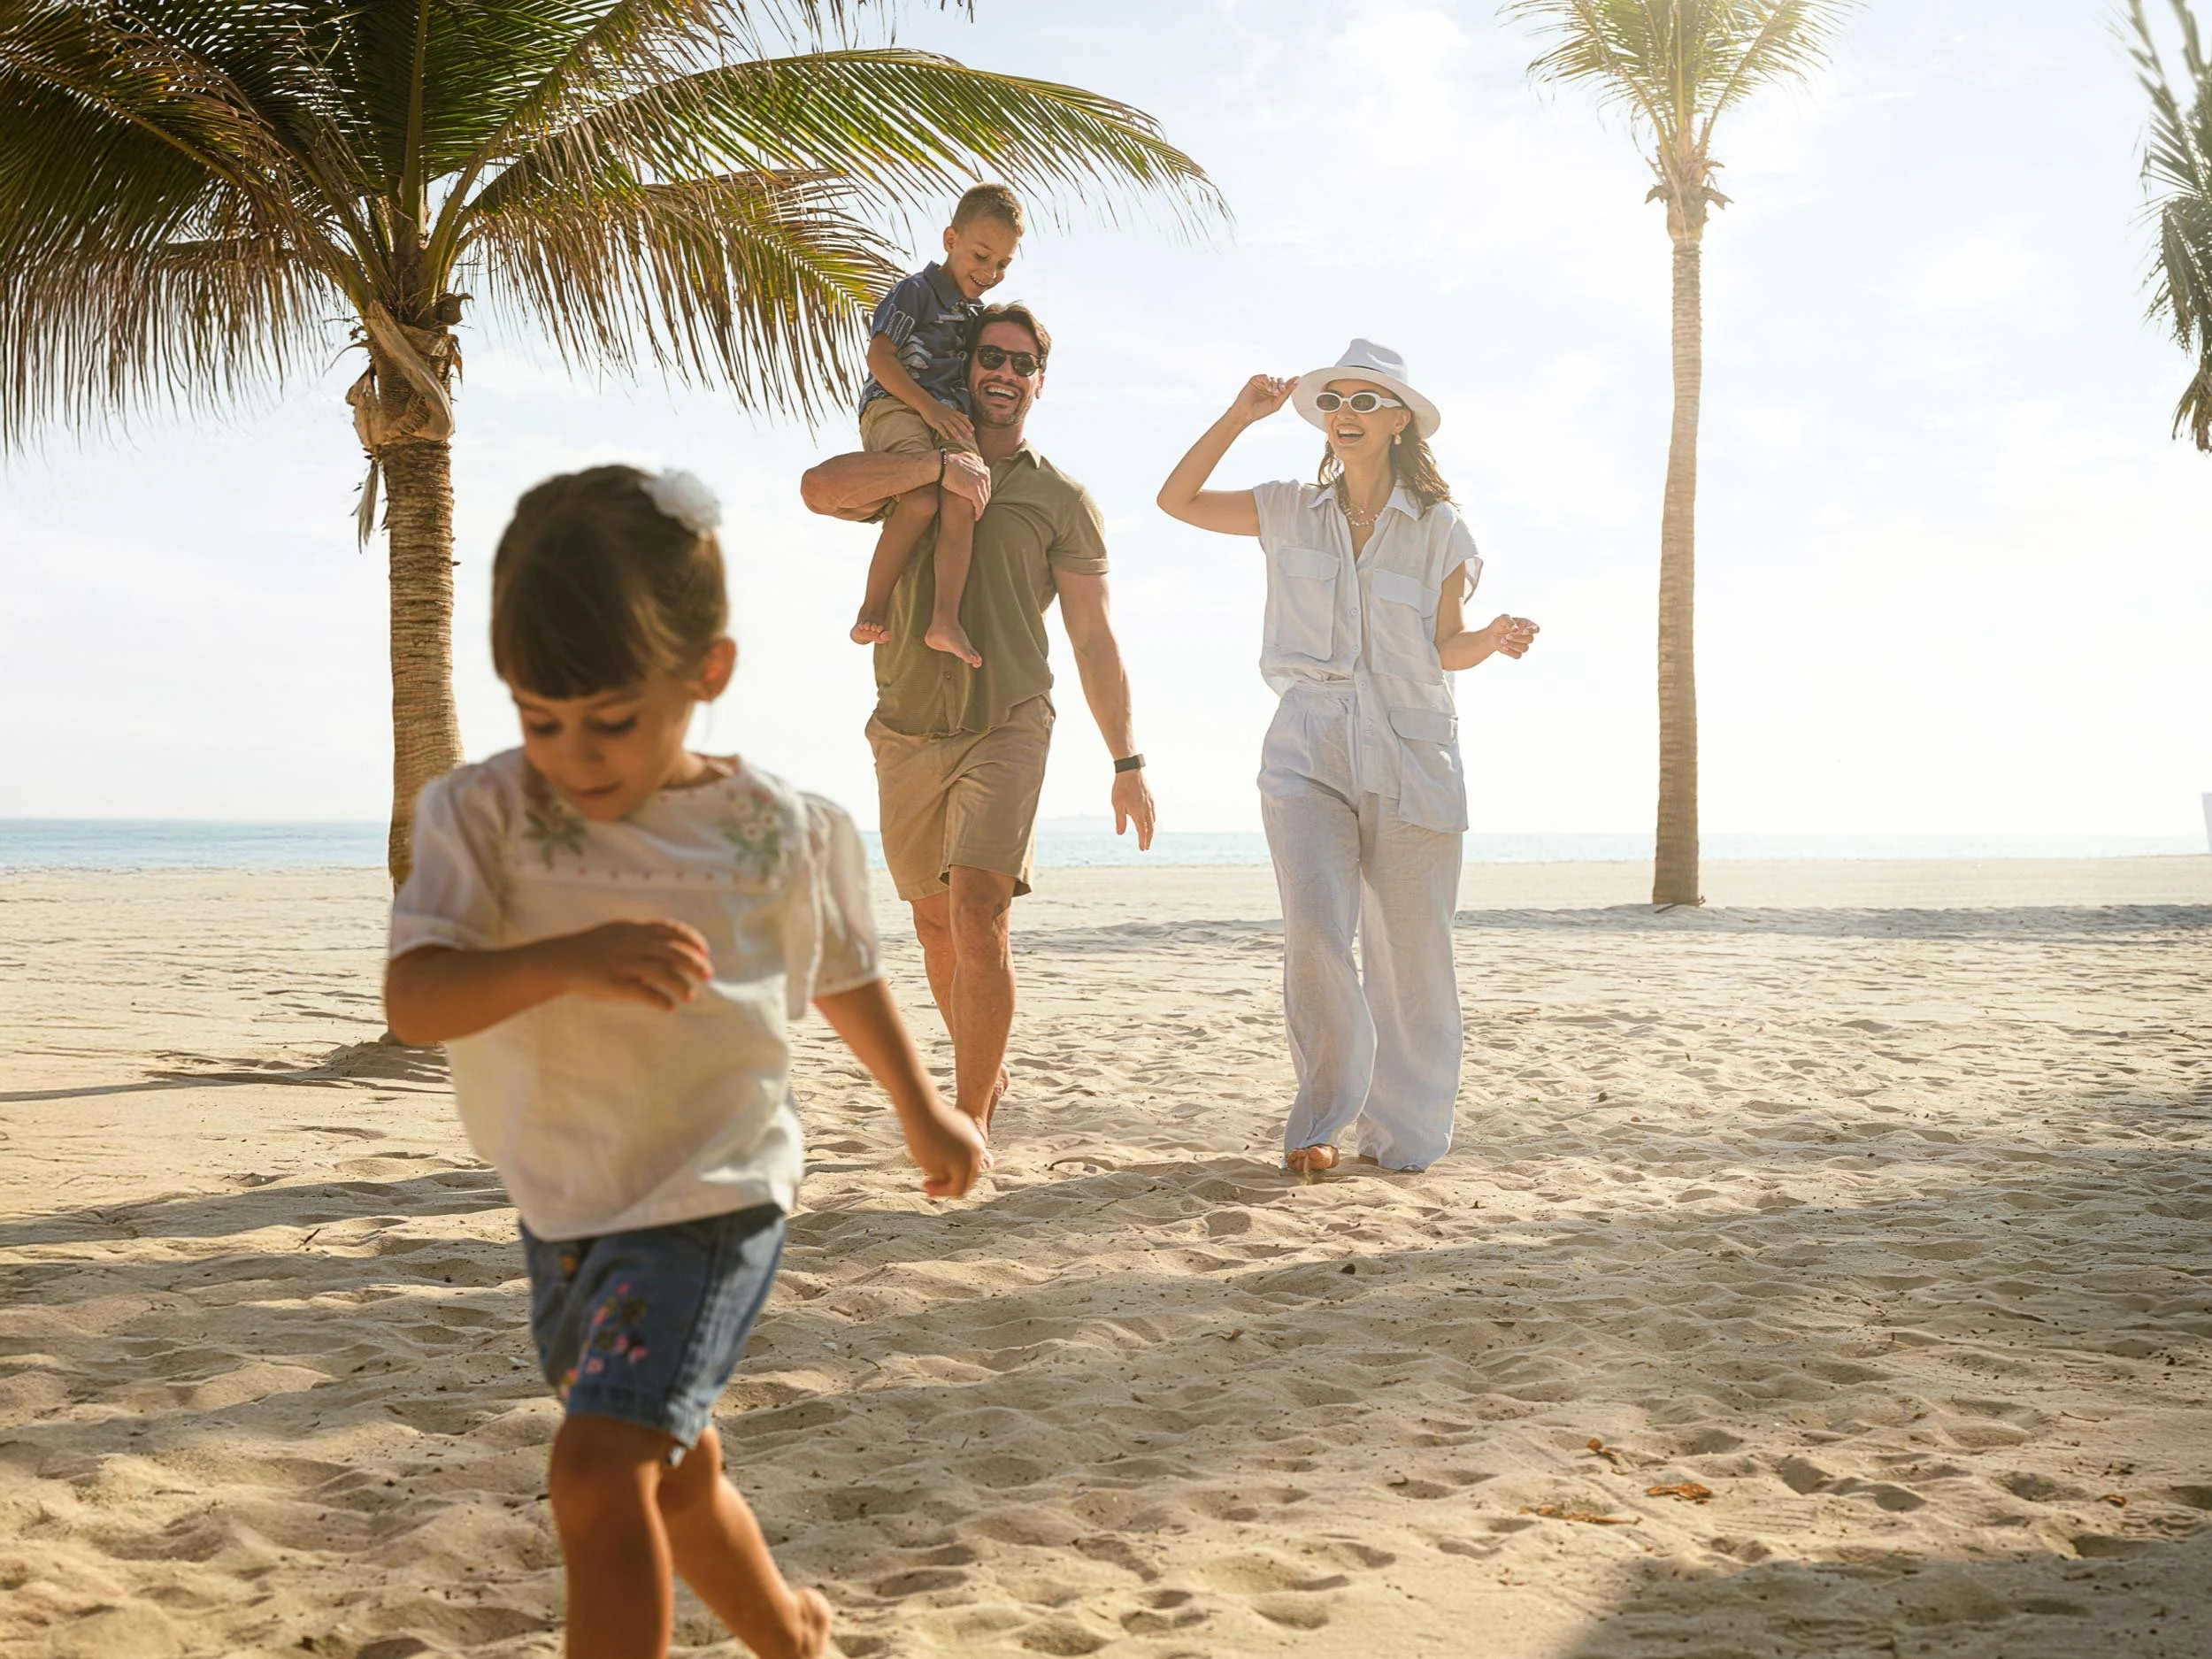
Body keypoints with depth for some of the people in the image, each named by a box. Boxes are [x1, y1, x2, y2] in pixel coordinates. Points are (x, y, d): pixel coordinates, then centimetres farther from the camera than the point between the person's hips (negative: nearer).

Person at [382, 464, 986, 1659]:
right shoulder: (481, 816, -11)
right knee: (672, 1471, 22)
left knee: (597, 1471, -20)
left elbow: (843, 975, 9)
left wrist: (923, 1112, 20)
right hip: (563, 1205, 4)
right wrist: (566, 961, -41)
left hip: (713, 1194, -4)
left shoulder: (779, 834, -10)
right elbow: (413, 1000, -23)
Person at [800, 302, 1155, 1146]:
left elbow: (1093, 640, 3)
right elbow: (819, 488, -10)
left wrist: (1127, 763, -1)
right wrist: (940, 464, -19)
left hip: (1005, 730, -4)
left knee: (978, 920, -19)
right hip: (906, 736, 4)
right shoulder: (912, 477, 12)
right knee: (937, 925, 13)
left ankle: (972, 1116, -13)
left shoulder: (1061, 499, 5)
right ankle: (985, 1074, 32)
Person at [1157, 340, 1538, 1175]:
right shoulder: (1292, 513, 11)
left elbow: (1445, 648, 7)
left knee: (1409, 955, 2)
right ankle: (1322, 1115, 1)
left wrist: (1496, 638, -14)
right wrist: (1241, 415, 5)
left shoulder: (1438, 528, 5)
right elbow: (1176, 499, 12)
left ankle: (1404, 1133, 16)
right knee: (1314, 934, -16)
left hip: (1409, 756, 0)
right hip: (1309, 751, 1)